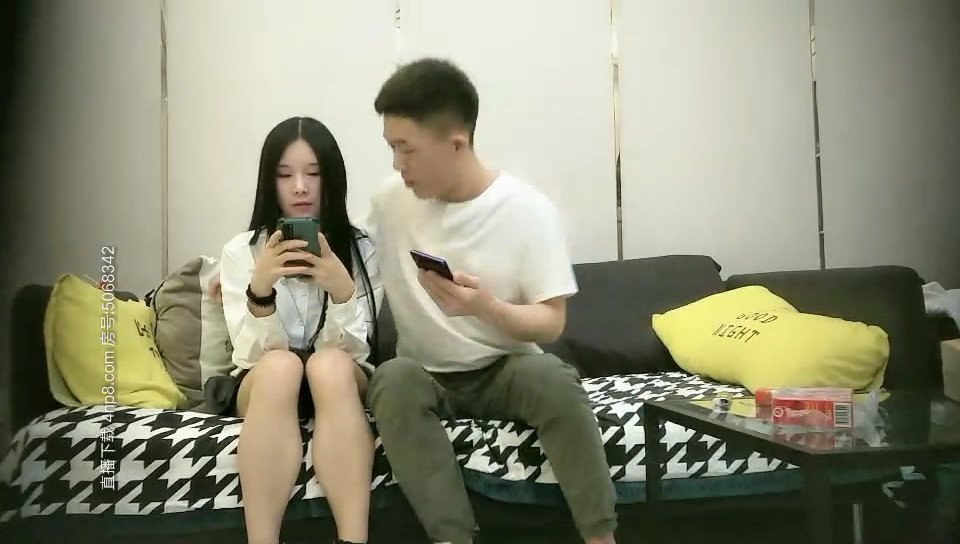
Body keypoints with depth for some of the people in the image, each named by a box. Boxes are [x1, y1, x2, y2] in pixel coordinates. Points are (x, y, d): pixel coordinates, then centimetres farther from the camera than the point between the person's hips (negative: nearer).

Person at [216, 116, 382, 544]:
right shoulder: (240, 251, -1)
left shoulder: (361, 249, -1)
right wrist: (260, 290, -28)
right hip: (263, 387, 0)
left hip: (341, 384, 0)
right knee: (280, 366, -34)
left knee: (329, 364, -34)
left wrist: (343, 291, -27)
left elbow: (355, 350, -9)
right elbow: (253, 354, -9)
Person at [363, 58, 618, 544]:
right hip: (426, 376, 2)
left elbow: (552, 323, -11)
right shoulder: (391, 200, -2)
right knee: (392, 379, -32)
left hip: (504, 370, -2)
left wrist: (485, 306, -31)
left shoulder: (528, 209, -11)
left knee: (548, 375, -34)